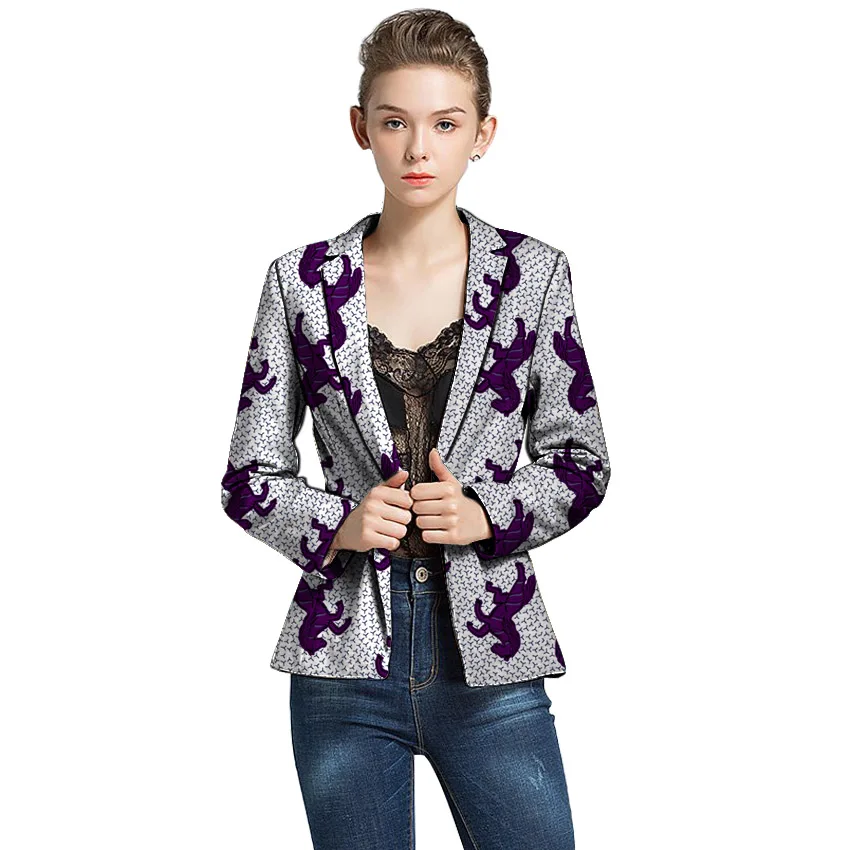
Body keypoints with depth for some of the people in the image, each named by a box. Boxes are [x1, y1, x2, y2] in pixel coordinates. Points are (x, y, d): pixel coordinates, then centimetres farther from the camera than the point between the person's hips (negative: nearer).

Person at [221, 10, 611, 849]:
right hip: (346, 656, 0)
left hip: (490, 656, 0)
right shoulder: (303, 283, 1)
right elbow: (248, 475, 5)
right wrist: (336, 524, -13)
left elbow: (582, 458, 5)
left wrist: (489, 516, -12)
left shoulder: (532, 275, 0)